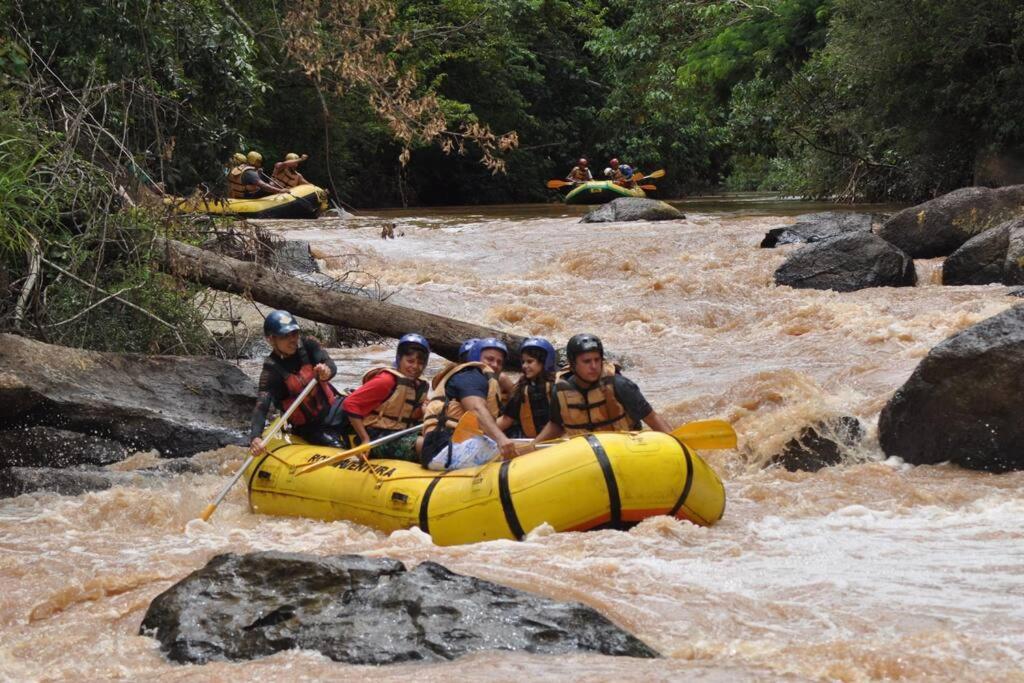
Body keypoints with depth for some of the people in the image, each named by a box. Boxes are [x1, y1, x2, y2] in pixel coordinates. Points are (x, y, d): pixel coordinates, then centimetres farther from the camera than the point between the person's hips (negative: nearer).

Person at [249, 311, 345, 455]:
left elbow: (330, 366, -20)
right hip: (309, 426, -4)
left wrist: (326, 372, -47)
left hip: (332, 407, 4)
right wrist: (254, 437, -44)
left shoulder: (308, 345, -4)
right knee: (336, 448, -26)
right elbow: (261, 407, -25)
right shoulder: (272, 370, -14)